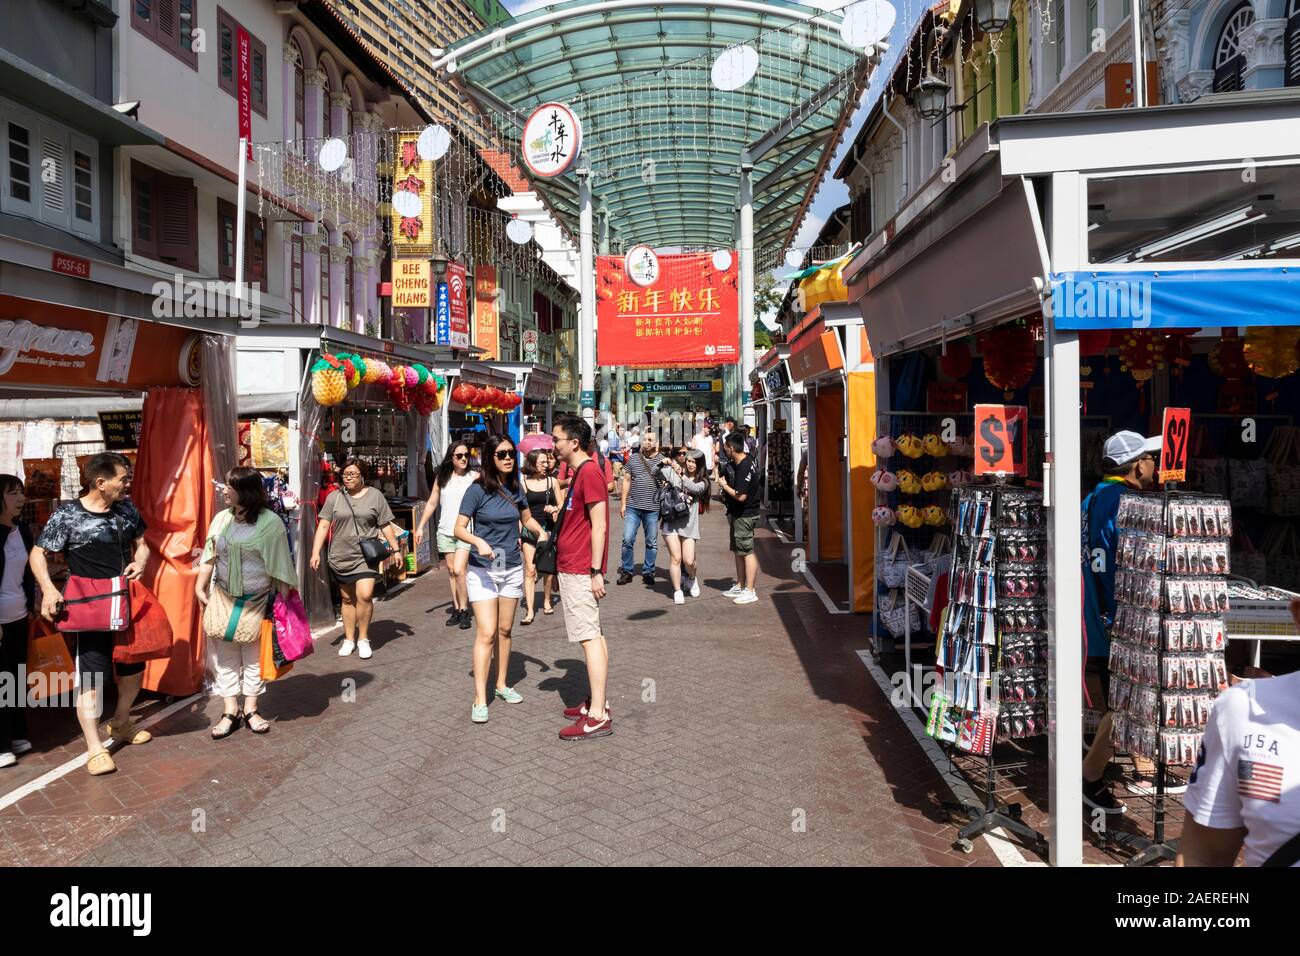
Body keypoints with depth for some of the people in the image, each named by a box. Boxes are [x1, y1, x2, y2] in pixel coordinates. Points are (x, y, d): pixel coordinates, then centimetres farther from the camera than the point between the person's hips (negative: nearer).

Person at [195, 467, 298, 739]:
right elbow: (209, 556, 5)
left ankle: (250, 709, 19)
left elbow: (280, 565, -9)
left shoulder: (270, 522, -11)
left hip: (257, 601, -3)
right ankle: (230, 711, 14)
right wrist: (200, 587, -3)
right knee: (226, 656, 6)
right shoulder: (221, 519, 2)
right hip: (224, 599, 3)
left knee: (254, 656, 7)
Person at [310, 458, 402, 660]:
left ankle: (363, 639, 2)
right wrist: (316, 553, -4)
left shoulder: (375, 496, 2)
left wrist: (395, 549, 5)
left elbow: (385, 525, 6)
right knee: (348, 599, 11)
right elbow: (323, 526, 3)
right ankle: (349, 639, 24)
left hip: (366, 556, -2)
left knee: (365, 595, -15)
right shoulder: (334, 498, 5)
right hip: (341, 557, 2)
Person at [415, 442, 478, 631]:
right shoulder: (442, 478, 9)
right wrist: (421, 527, 11)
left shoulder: (474, 477, 0)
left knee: (458, 570, -15)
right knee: (451, 572, 8)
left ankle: (464, 610, -3)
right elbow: (431, 504, 14)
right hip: (445, 531, 4)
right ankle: (456, 608, 17)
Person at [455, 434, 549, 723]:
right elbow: (459, 529, -12)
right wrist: (479, 542, -30)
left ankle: (502, 684, 29)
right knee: (486, 633, -10)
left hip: (512, 569, 5)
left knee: (504, 630, 14)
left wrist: (540, 531, -1)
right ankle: (480, 700, -5)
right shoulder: (477, 490, -12)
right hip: (483, 570, -5)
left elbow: (527, 517, 19)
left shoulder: (515, 488, 3)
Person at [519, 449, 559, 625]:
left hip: (549, 529, 2)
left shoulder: (551, 481, 6)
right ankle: (529, 611, -7)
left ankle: (547, 602, 29)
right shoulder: (523, 482, 1)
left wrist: (554, 509, -10)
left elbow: (561, 506, 12)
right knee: (530, 570, -8)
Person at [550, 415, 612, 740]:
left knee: (590, 637, -9)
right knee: (594, 635, 14)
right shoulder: (580, 473, 16)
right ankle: (597, 701, 22)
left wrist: (595, 572, -20)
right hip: (573, 568, 10)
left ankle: (598, 716, -7)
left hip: (580, 572, -10)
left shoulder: (589, 473, -15)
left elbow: (598, 525, -19)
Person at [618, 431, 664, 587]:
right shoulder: (633, 459, 7)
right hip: (633, 506, 1)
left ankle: (648, 572, 19)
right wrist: (623, 503, 6)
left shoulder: (662, 460, 2)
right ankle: (627, 571, 13)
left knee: (652, 542, 7)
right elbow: (626, 481, 9)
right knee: (628, 539, -1)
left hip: (653, 508, -1)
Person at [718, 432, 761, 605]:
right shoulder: (747, 458, 5)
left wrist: (724, 485, -14)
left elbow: (741, 496, -27)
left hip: (745, 515, -11)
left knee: (747, 551, -6)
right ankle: (740, 586, 28)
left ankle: (750, 591, -2)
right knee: (738, 550, 18)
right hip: (737, 513, 11)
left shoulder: (744, 468, -26)